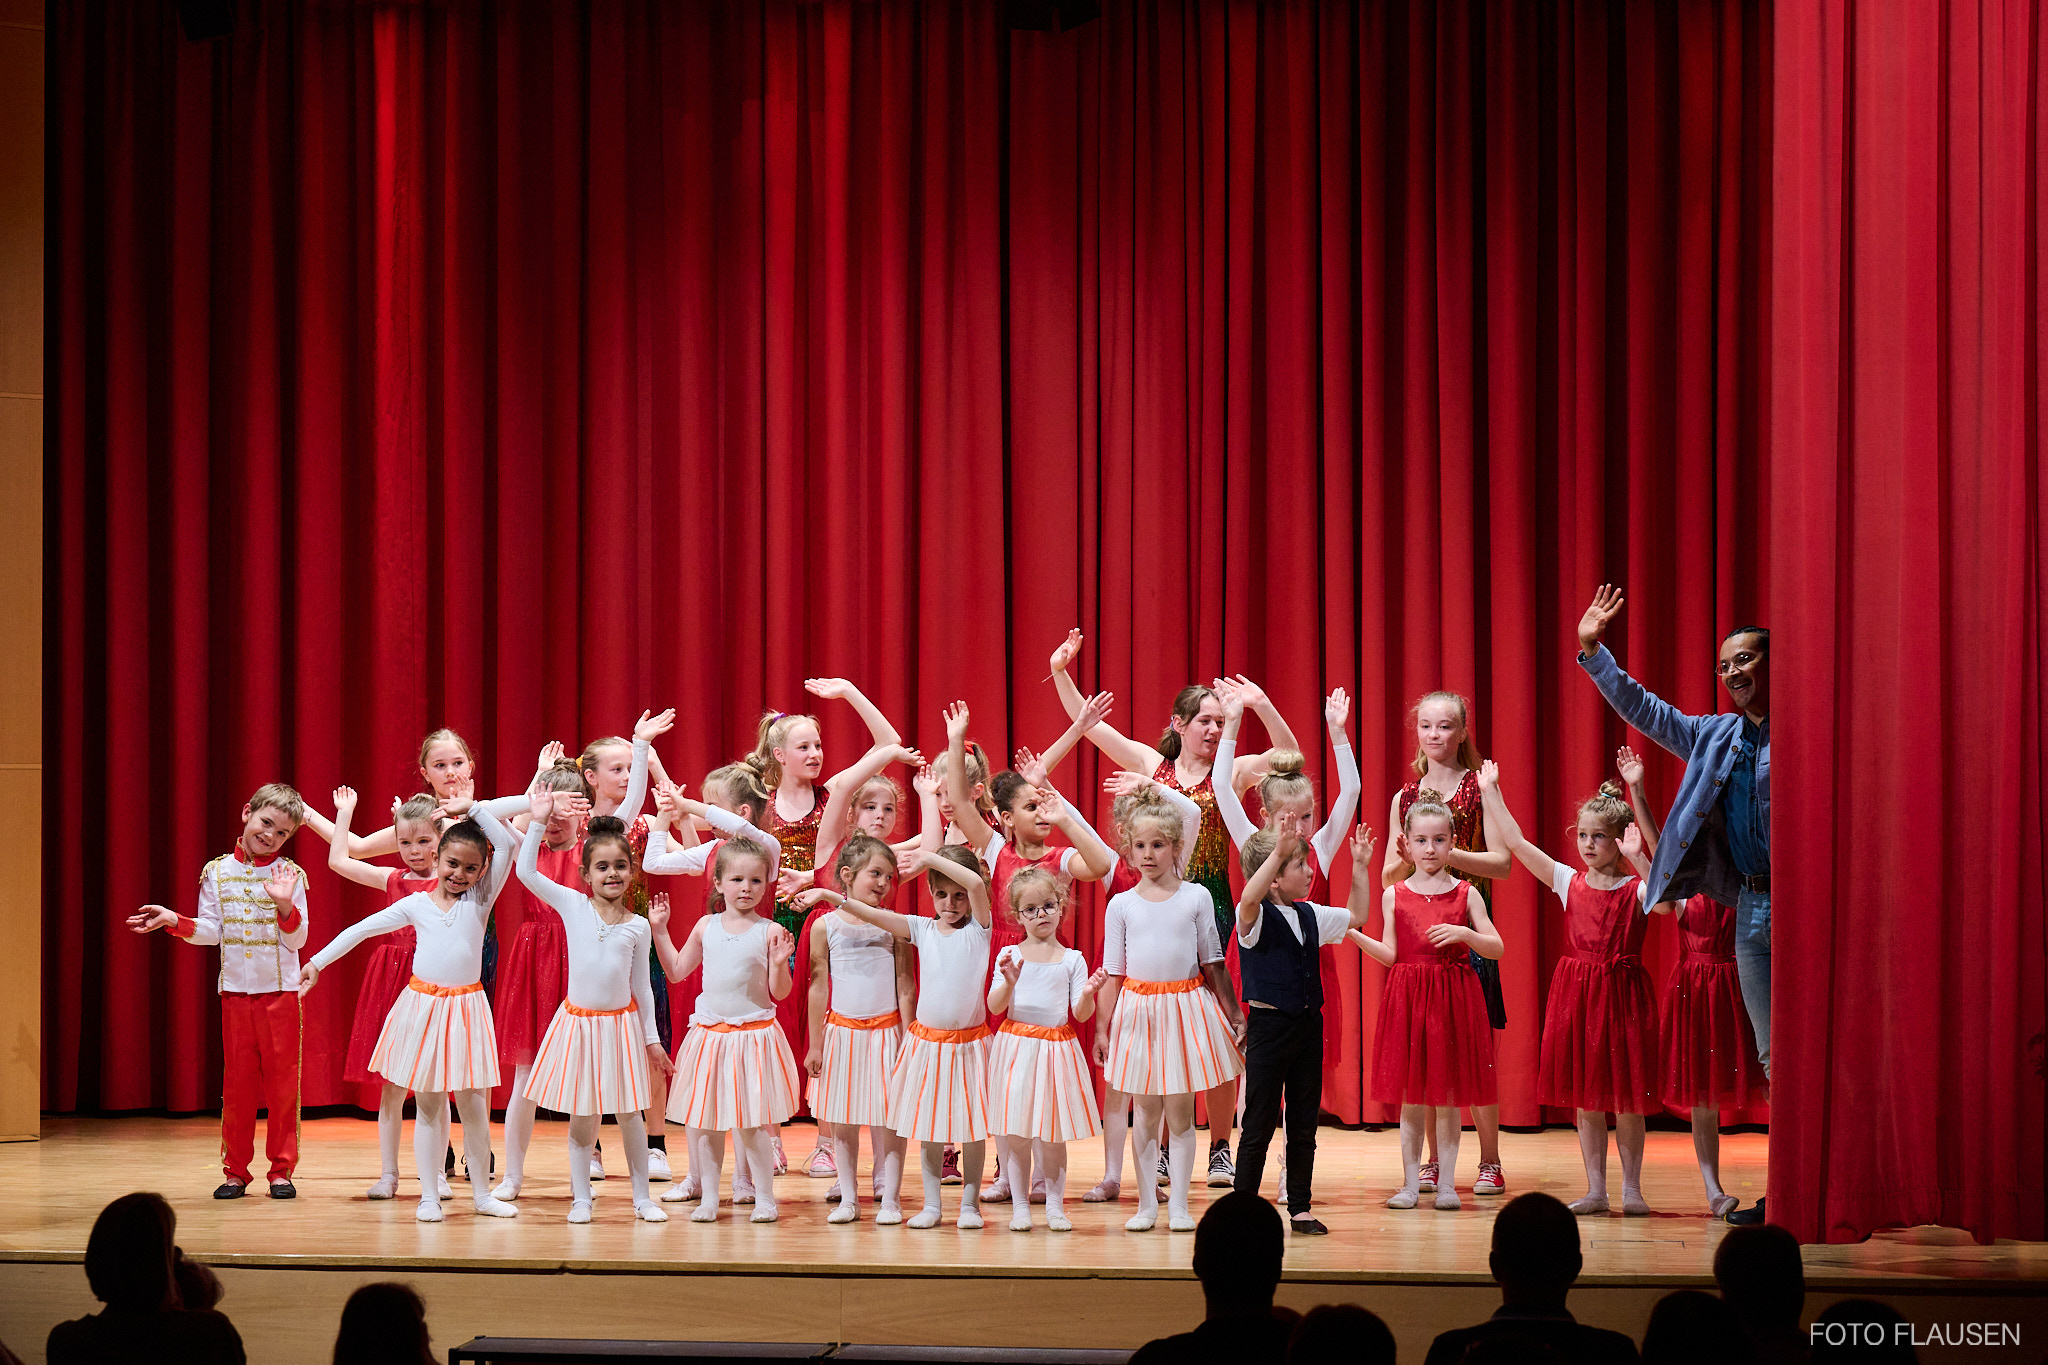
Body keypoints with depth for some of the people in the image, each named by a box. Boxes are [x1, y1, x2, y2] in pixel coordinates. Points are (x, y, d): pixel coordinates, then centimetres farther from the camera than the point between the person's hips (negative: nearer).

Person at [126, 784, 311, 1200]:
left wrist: (285, 904, -23)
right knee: (237, 1083, 5)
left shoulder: (289, 874, -2)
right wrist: (174, 921, -6)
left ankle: (281, 1169, 9)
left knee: (282, 1083, 1)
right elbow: (210, 931, 8)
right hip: (236, 991, 2)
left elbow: (296, 940, -6)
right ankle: (235, 1170, 14)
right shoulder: (217, 872, 5)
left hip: (281, 992, -2)